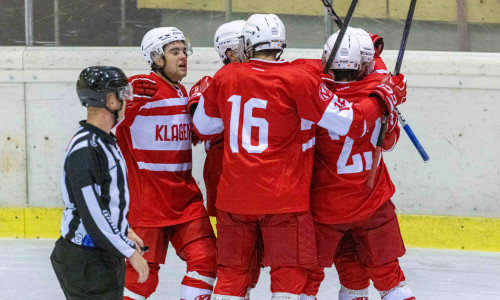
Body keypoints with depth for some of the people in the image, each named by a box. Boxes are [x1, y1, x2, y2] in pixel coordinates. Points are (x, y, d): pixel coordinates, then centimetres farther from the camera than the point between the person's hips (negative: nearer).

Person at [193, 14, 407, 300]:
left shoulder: (224, 77, 2)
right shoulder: (298, 79, -10)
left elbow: (203, 126, 17)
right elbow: (348, 121, -9)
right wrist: (381, 101, 6)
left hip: (234, 195, 4)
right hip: (282, 197, -4)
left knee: (233, 270, 12)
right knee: (289, 269, 2)